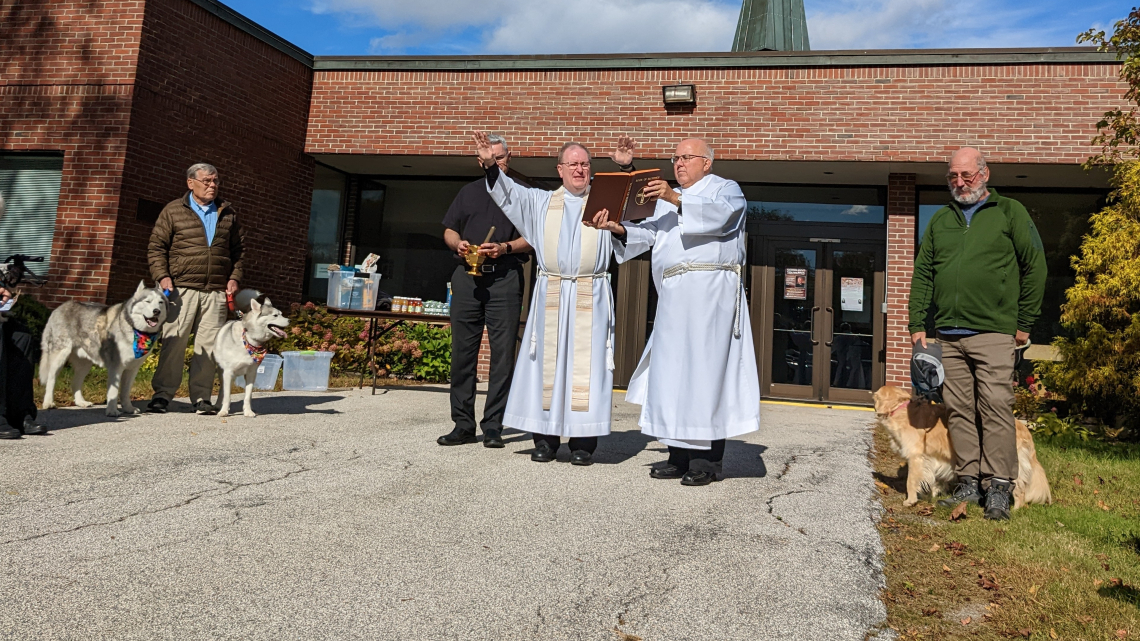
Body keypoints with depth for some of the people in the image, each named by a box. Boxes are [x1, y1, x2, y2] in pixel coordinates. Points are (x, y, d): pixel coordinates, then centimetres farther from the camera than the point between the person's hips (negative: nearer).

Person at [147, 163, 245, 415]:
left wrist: (235, 277, 7)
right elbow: (156, 247, 6)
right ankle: (162, 394, 8)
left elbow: (238, 249, 19)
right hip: (181, 288, -2)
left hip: (216, 291, 2)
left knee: (209, 345, 1)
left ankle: (201, 397, 9)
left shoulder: (228, 212, 15)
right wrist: (162, 276, -7)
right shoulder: (173, 211, 7)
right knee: (174, 342, -3)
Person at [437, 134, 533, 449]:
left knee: (502, 352, -5)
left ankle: (493, 426, 0)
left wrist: (506, 248, -12)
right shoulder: (469, 192, 21)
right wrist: (458, 244, -2)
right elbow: (449, 230, 20)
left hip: (505, 278, -3)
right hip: (467, 277, 3)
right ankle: (463, 425, 8)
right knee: (462, 350, 1)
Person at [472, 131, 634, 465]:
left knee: (586, 365, -4)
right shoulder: (540, 202, 16)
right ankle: (545, 439, 7)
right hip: (550, 296, 2)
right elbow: (507, 192, 10)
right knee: (547, 363, 1)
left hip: (591, 297, -1)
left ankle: (583, 441, 0)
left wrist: (624, 168, -19)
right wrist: (491, 165, -6)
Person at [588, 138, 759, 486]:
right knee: (672, 370, 2)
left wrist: (677, 200, -24)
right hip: (674, 296, 7)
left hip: (710, 291, -6)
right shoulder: (668, 200, 28)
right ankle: (680, 455, 8)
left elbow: (719, 214, -14)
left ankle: (707, 460, -6)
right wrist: (619, 228, -5)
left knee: (705, 368, -9)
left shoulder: (727, 189, 9)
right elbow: (649, 233, 13)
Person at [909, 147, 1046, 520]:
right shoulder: (940, 221, 17)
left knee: (996, 408, -6)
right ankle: (968, 483, 14)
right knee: (959, 411, 6)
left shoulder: (1010, 212, 5)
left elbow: (1035, 267, 2)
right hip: (947, 335, 4)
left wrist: (1024, 323, -2)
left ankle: (999, 488, 3)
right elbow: (922, 275, 15)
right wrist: (917, 324, 7)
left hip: (993, 332, -4)